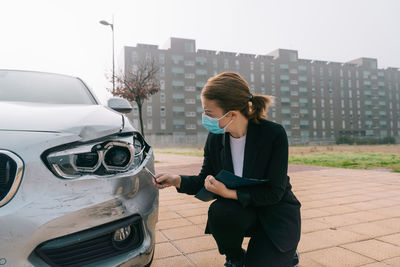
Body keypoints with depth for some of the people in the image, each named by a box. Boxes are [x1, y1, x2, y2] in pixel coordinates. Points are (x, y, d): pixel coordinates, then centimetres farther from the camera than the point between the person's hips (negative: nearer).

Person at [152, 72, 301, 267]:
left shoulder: (274, 134, -24)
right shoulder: (215, 138, -11)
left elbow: (274, 193, -20)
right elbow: (204, 180, 1)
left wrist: (230, 193, -29)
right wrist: (177, 180, -18)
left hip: (277, 213, -2)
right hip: (243, 211, 3)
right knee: (219, 211, -30)